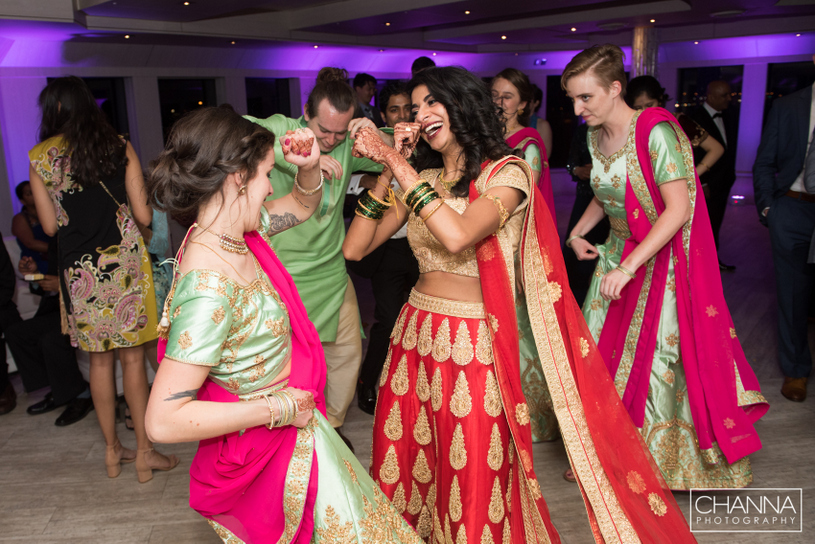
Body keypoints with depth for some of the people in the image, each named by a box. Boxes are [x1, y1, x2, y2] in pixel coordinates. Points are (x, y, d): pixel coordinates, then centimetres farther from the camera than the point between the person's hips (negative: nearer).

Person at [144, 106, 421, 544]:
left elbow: (302, 206, 13)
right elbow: (164, 420, -32)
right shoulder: (208, 287, -33)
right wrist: (278, 409, -25)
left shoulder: (234, 232, -7)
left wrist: (309, 168, -9)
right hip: (272, 452, -8)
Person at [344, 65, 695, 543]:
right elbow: (354, 248, 5)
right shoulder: (422, 180, 11)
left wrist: (401, 167, -18)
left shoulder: (505, 173, -6)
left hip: (473, 344, -5)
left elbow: (457, 236, -26)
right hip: (415, 334, 6)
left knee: (473, 486, 5)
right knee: (404, 466, 16)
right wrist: (386, 171, 1)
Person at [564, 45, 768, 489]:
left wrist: (628, 267, -30)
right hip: (616, 255, 7)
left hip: (661, 261, -7)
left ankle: (660, 460, 24)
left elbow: (677, 209, -26)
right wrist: (576, 234, 4)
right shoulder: (595, 136, 4)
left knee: (656, 360, 1)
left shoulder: (655, 132, -20)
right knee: (601, 352, 9)